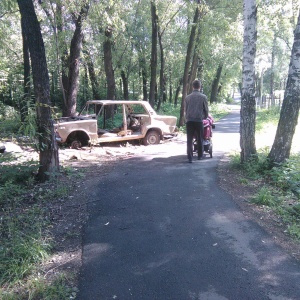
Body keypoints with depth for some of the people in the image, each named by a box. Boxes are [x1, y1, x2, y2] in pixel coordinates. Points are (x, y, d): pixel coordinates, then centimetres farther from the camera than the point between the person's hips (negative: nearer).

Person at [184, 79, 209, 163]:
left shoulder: (187, 97, 6)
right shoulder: (203, 97, 0)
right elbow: (206, 109, 7)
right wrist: (205, 117, 26)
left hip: (189, 120, 1)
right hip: (199, 120, -1)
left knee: (189, 140, 2)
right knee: (199, 139, 12)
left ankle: (190, 157, -2)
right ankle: (200, 156, 23)